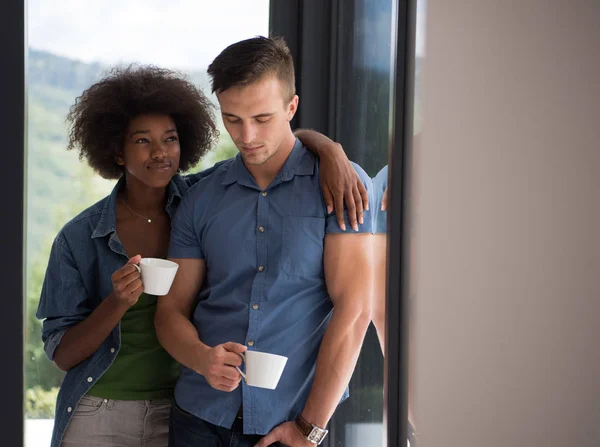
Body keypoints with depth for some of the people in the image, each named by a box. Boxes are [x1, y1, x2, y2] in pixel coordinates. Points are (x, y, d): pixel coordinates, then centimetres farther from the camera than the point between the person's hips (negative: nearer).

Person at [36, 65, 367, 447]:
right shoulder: (78, 239, -7)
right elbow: (62, 354, -7)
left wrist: (330, 150, -22)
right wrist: (118, 302, -24)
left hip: (179, 414, 2)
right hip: (98, 415, -1)